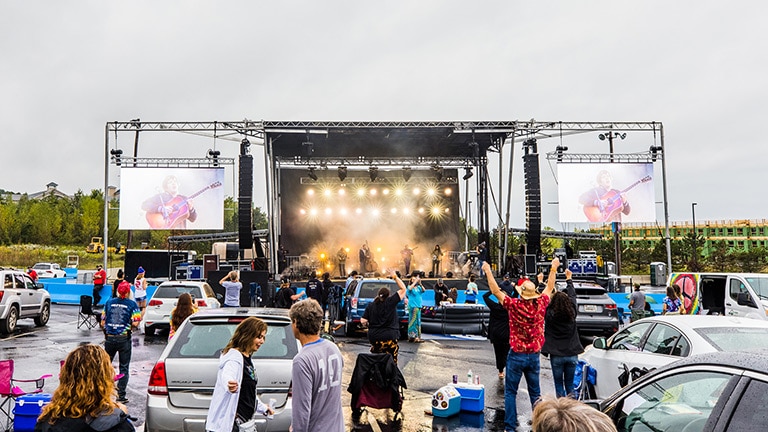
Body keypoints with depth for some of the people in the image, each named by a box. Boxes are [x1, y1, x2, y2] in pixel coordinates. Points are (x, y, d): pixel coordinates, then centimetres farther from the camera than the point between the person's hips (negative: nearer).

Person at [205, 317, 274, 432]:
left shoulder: (247, 359, 15)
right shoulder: (234, 357, -15)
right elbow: (226, 376, -38)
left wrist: (263, 408, 38)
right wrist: (229, 385, -61)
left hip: (244, 422, 10)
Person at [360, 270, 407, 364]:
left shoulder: (370, 305, 3)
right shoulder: (390, 302, -7)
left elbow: (363, 321, 1)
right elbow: (403, 289, -2)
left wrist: (368, 324, 23)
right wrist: (395, 277, 5)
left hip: (373, 338, 3)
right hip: (389, 337, -3)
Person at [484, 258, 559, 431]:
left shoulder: (514, 305, -15)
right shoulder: (541, 304, -6)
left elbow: (496, 291, -8)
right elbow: (549, 288, 11)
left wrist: (488, 271, 0)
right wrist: (553, 269, 23)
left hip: (516, 355, -3)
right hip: (534, 355, 4)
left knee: (510, 392, 5)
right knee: (535, 392, 15)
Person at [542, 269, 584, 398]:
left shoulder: (549, 314, -13)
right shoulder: (572, 313, -5)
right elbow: (572, 295, 11)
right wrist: (569, 279, 26)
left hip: (556, 356, -3)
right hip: (572, 354, 3)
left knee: (559, 384, 6)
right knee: (570, 383, 14)